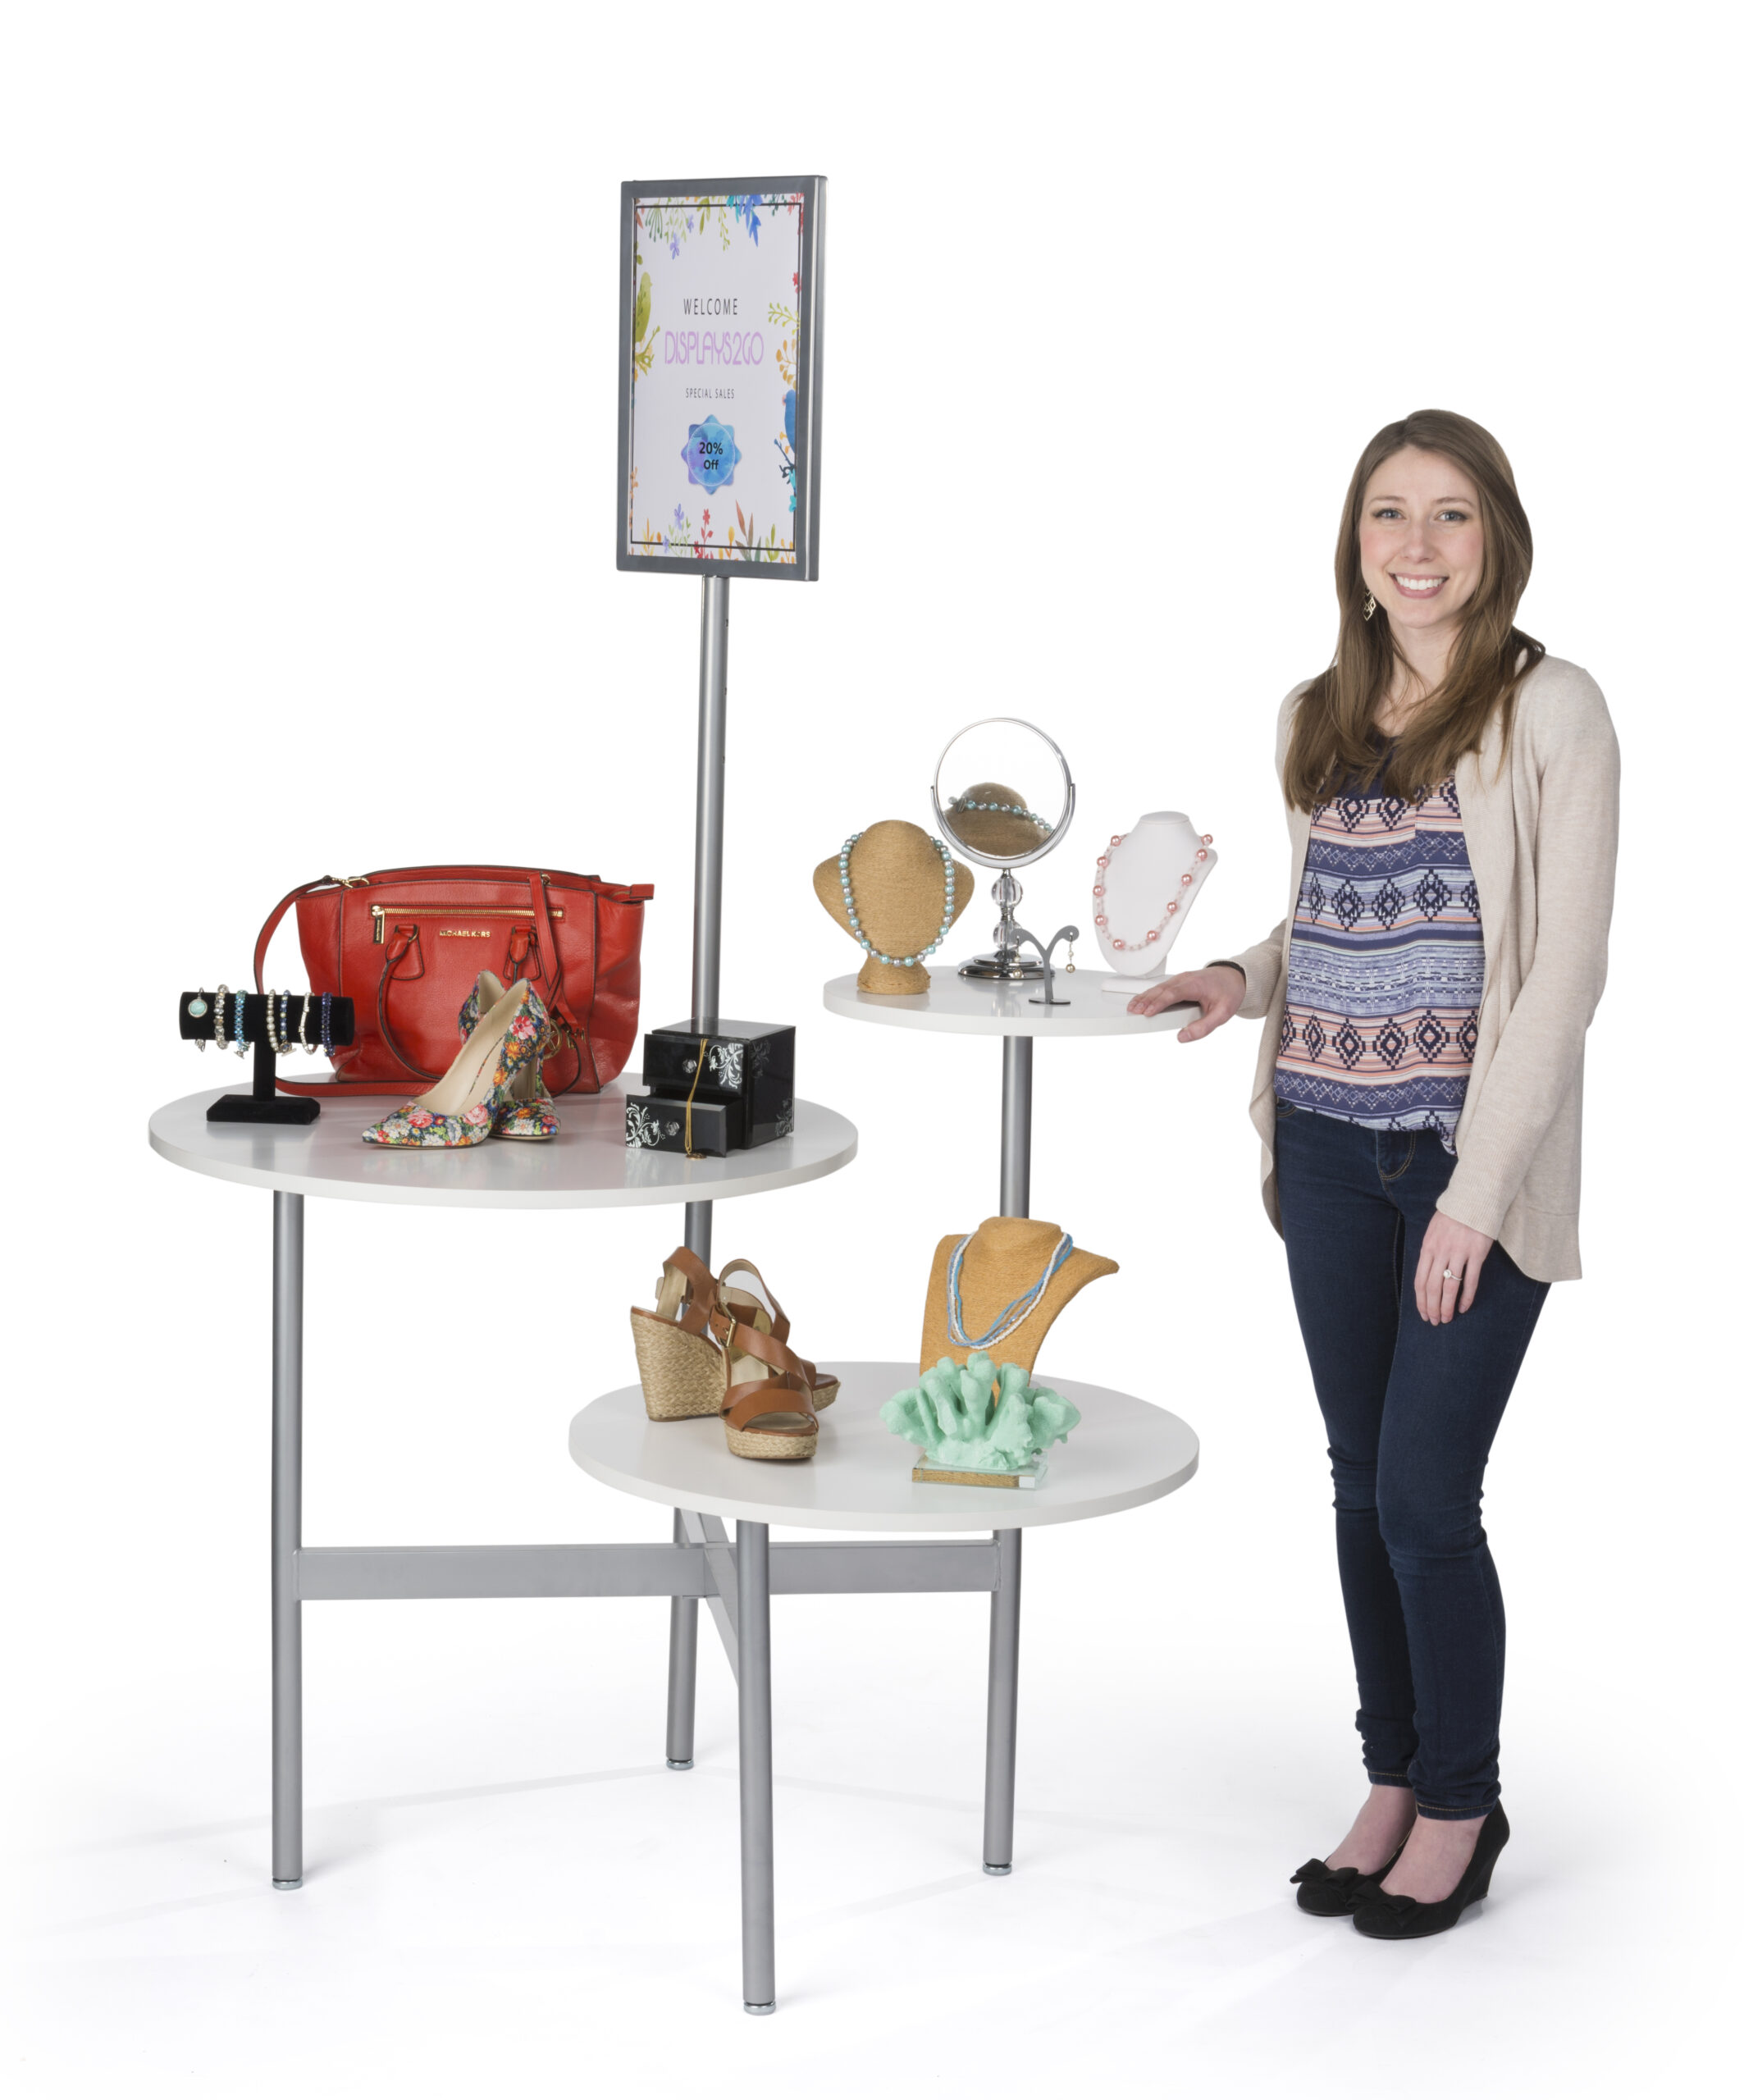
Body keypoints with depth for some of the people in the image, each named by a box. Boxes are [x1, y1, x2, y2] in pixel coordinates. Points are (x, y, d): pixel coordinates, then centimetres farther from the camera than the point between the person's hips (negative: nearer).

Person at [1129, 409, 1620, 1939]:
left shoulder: (1551, 715, -8)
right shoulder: (1318, 719, 9)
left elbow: (1564, 969, -12)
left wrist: (1479, 1189, -16)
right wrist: (1247, 981, 0)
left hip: (1475, 1160, -5)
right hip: (1331, 1152, 5)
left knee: (1425, 1494, -4)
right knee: (1365, 1483, 11)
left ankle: (1463, 1804, 15)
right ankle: (1395, 1782, 26)